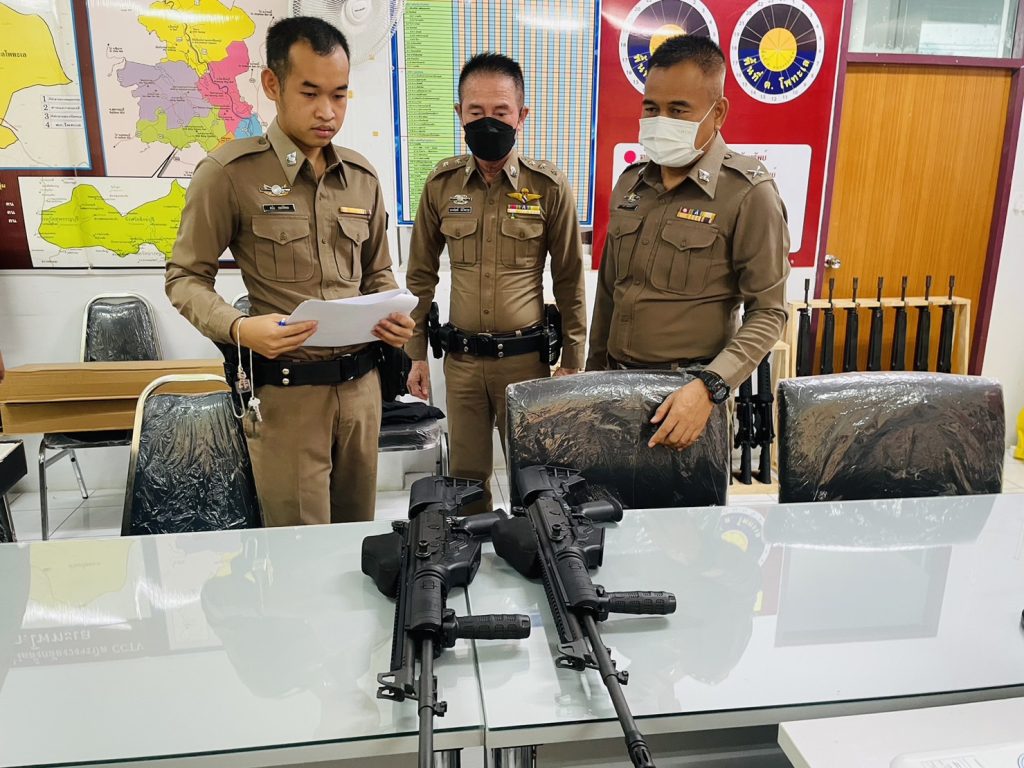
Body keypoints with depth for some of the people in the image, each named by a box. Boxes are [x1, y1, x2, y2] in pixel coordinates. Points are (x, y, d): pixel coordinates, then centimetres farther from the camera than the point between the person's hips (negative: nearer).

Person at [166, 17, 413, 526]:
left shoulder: (362, 176, 8)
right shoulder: (229, 172, -8)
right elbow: (186, 278, -3)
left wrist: (394, 317, -3)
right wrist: (238, 328, -22)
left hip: (360, 382, 5)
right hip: (286, 389, -5)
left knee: (358, 535, 18)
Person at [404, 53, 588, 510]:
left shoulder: (550, 188, -5)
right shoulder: (441, 184, 2)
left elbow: (569, 280, 1)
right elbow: (421, 275, 10)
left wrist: (572, 362, 2)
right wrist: (416, 354, 9)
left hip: (526, 357, -2)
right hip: (461, 357, 2)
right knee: (466, 475, 13)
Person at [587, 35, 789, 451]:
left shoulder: (749, 193, -12)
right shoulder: (629, 183, 6)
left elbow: (767, 313, -12)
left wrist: (709, 387, -25)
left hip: (687, 390, -5)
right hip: (616, 381, 5)